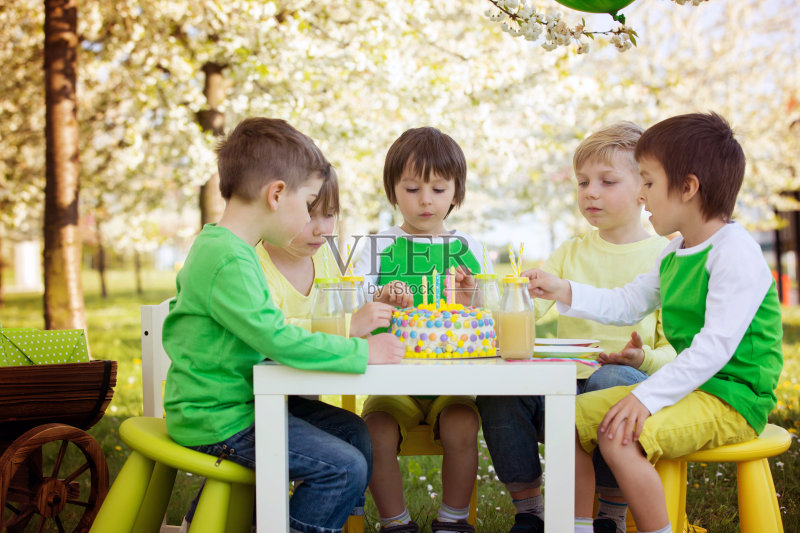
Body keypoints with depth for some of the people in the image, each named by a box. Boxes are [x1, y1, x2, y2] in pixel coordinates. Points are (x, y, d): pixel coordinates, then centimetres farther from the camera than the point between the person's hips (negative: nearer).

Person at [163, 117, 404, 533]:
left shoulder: (217, 245, 11)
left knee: (353, 431, 13)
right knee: (345, 467, -14)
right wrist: (362, 352, -21)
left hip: (241, 402, 10)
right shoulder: (229, 261, -23)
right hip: (218, 422, -10)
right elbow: (278, 340, -28)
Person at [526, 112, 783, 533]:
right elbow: (627, 304, 26)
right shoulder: (675, 253, 13)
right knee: (569, 419, 2)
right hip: (689, 385, 9)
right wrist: (562, 291, 16)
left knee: (619, 439, -29)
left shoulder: (735, 251, -17)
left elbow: (717, 346, -24)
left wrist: (647, 397, -28)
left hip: (731, 398, -9)